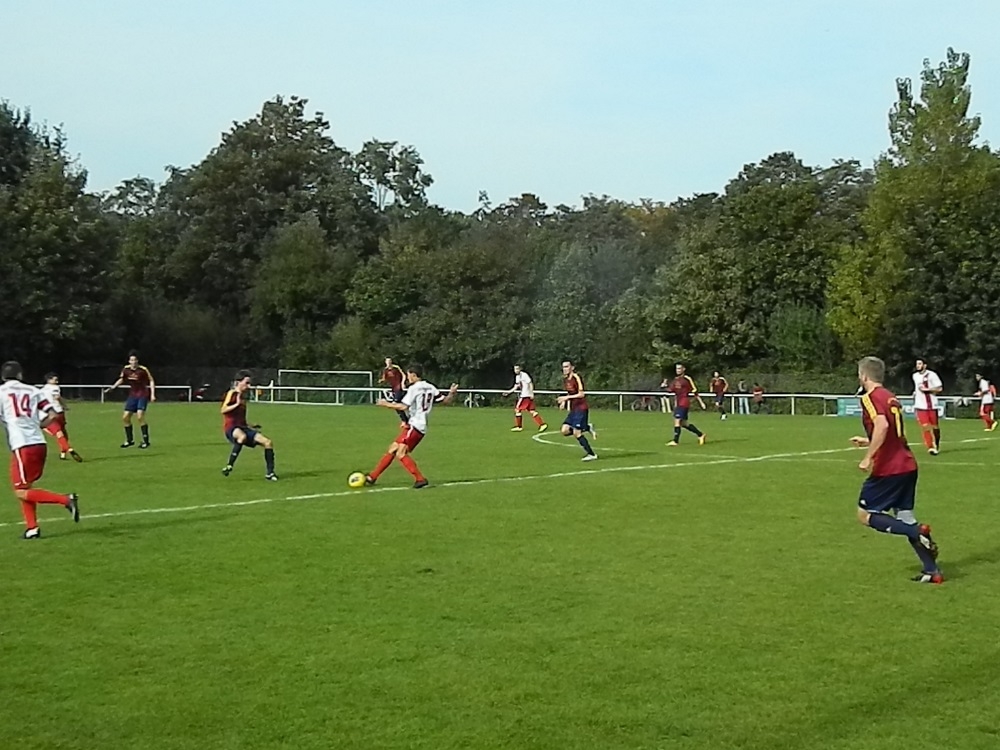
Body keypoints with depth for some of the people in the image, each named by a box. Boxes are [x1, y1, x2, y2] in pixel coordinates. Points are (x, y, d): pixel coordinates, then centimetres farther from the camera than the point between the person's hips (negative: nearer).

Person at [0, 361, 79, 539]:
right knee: (25, 488, 19)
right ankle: (32, 528, 13)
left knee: (22, 492, -2)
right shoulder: (33, 391, 12)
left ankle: (66, 500, -15)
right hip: (39, 443, 6)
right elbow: (52, 415, 8)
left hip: (22, 446, -6)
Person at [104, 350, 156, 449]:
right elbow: (121, 379, 16)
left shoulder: (143, 370, -15)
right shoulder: (126, 369, -1)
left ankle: (146, 441, -9)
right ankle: (129, 440, 18)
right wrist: (112, 388, 9)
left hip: (143, 395, -6)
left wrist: (152, 394, -12)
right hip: (132, 395, 6)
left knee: (140, 416, -20)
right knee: (125, 417, 2)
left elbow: (151, 381, -5)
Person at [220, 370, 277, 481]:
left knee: (267, 442, -5)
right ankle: (229, 466, -31)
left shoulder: (243, 396, 18)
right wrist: (237, 404, -23)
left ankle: (269, 473, 2)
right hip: (231, 428, -8)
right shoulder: (232, 393, -4)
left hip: (242, 427, 8)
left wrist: (250, 426, 24)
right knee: (242, 436, -43)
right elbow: (223, 410, -18)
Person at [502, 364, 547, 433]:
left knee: (517, 409, -2)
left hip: (526, 395, -9)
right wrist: (509, 392, 20)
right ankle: (542, 424, 1)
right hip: (523, 395, 9)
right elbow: (516, 386, 25)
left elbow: (530, 384, -14)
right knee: (531, 411, 4)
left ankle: (518, 426, 5)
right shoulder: (517, 376, 17)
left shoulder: (524, 375, -11)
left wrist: (532, 393, -19)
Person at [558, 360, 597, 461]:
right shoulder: (565, 379, 11)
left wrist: (567, 397, -21)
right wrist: (564, 402, 7)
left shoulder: (576, 377, -15)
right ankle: (588, 428, 13)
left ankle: (591, 454, -1)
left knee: (577, 433, -11)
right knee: (564, 431, -3)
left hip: (581, 408, -9)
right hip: (573, 409, 9)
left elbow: (581, 394, -19)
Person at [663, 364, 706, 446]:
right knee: (683, 423, 11)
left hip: (684, 403, -8)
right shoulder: (675, 380, 14)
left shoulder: (687, 379, -8)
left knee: (677, 420, -15)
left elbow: (694, 390, -6)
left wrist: (701, 402, -5)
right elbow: (671, 390, 17)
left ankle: (675, 441, -12)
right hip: (678, 403, 8)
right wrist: (666, 385, -3)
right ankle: (700, 434, 25)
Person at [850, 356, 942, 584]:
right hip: (907, 465, 8)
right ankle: (932, 570, 5)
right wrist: (868, 442, 35)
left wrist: (868, 457, -25)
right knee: (904, 517, 12)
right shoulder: (890, 397, 17)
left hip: (887, 469, -8)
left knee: (865, 515, 2)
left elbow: (882, 425, -27)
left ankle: (918, 532, -16)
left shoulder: (870, 397, -10)